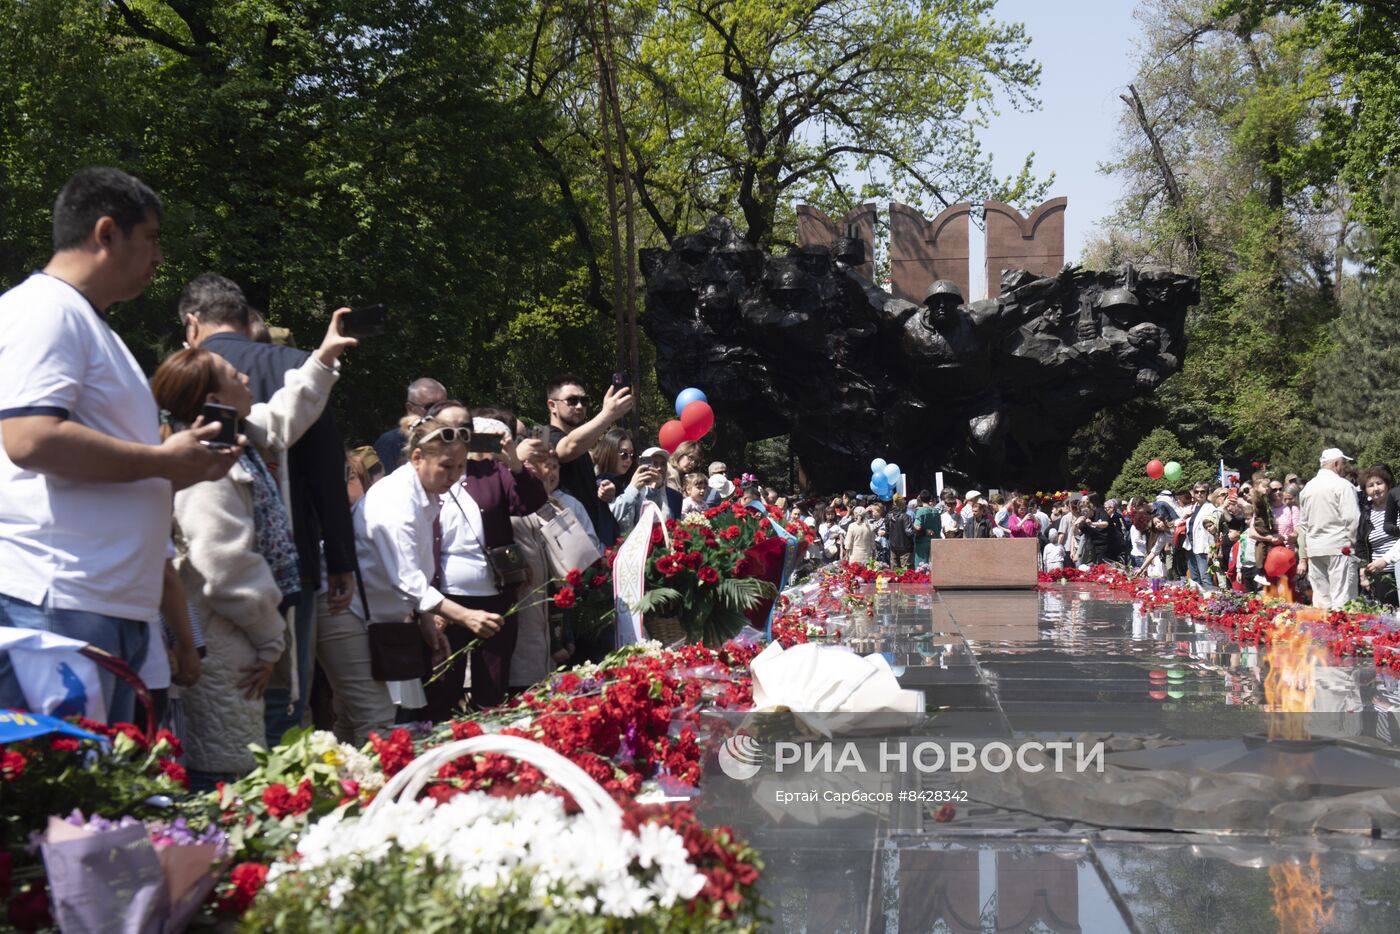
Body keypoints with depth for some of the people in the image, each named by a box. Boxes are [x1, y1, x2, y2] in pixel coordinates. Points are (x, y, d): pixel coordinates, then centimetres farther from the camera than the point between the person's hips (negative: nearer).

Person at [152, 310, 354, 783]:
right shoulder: (205, 472, -20)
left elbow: (286, 414, 32)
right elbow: (228, 571, -24)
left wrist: (324, 357, 32)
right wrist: (269, 640, -14)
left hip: (237, 642, 11)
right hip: (222, 650, -11)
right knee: (227, 776, -7)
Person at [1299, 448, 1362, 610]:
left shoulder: (1308, 487, 13)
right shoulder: (1343, 485, -7)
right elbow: (1352, 518, -13)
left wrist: (1303, 556, 22)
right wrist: (1352, 541, 2)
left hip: (1314, 549, 6)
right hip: (1339, 547, -6)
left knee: (1320, 598, 8)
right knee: (1342, 598, -7)